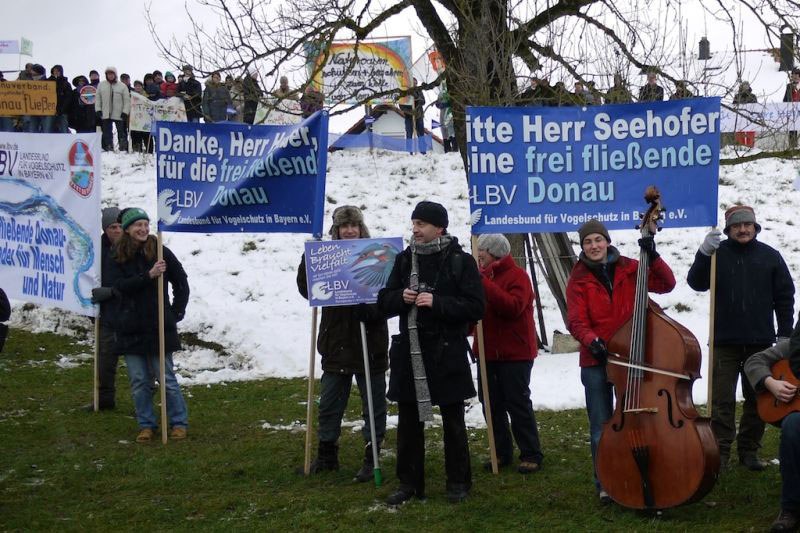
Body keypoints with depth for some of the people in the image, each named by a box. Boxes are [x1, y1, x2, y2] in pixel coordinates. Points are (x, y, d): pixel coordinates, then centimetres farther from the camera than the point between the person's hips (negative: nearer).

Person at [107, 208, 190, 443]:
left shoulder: (160, 252, -3)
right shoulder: (118, 258, 2)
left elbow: (181, 283, 5)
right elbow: (121, 286, -14)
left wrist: (176, 312, 1)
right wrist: (148, 276, -24)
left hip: (159, 327, -2)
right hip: (130, 328, 2)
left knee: (166, 378, 3)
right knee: (139, 381, 7)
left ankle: (179, 422, 16)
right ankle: (146, 425, 19)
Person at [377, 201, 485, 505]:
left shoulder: (461, 261, -5)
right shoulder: (404, 259, 8)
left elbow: (475, 308, -10)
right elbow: (384, 303, 10)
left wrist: (437, 302, -20)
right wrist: (401, 298, -11)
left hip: (447, 354, -4)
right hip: (409, 353, 4)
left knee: (453, 422, 8)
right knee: (408, 421, 8)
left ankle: (458, 482, 20)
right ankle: (409, 483, 19)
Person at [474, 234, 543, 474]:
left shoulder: (517, 276, -10)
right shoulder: (484, 276, 13)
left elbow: (513, 307, -26)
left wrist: (483, 283, -28)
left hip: (514, 354, -7)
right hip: (488, 352, 7)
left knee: (518, 404, -4)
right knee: (492, 404, 9)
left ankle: (531, 455, 5)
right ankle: (502, 453, 19)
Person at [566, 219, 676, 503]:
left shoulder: (628, 268, 4)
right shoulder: (579, 278, -1)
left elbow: (666, 284, -4)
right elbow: (576, 321, -9)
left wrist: (653, 257, -17)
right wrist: (591, 341, -28)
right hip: (596, 361, -1)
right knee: (601, 426, 5)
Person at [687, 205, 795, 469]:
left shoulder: (770, 256, 5)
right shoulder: (718, 253, 0)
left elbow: (784, 296, 7)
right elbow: (697, 283, -11)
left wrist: (785, 334, 2)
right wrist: (703, 254, -27)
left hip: (760, 342, 2)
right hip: (725, 341, -2)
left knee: (757, 399, 9)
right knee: (722, 400, 1)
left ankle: (749, 450, 21)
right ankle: (721, 451, 7)